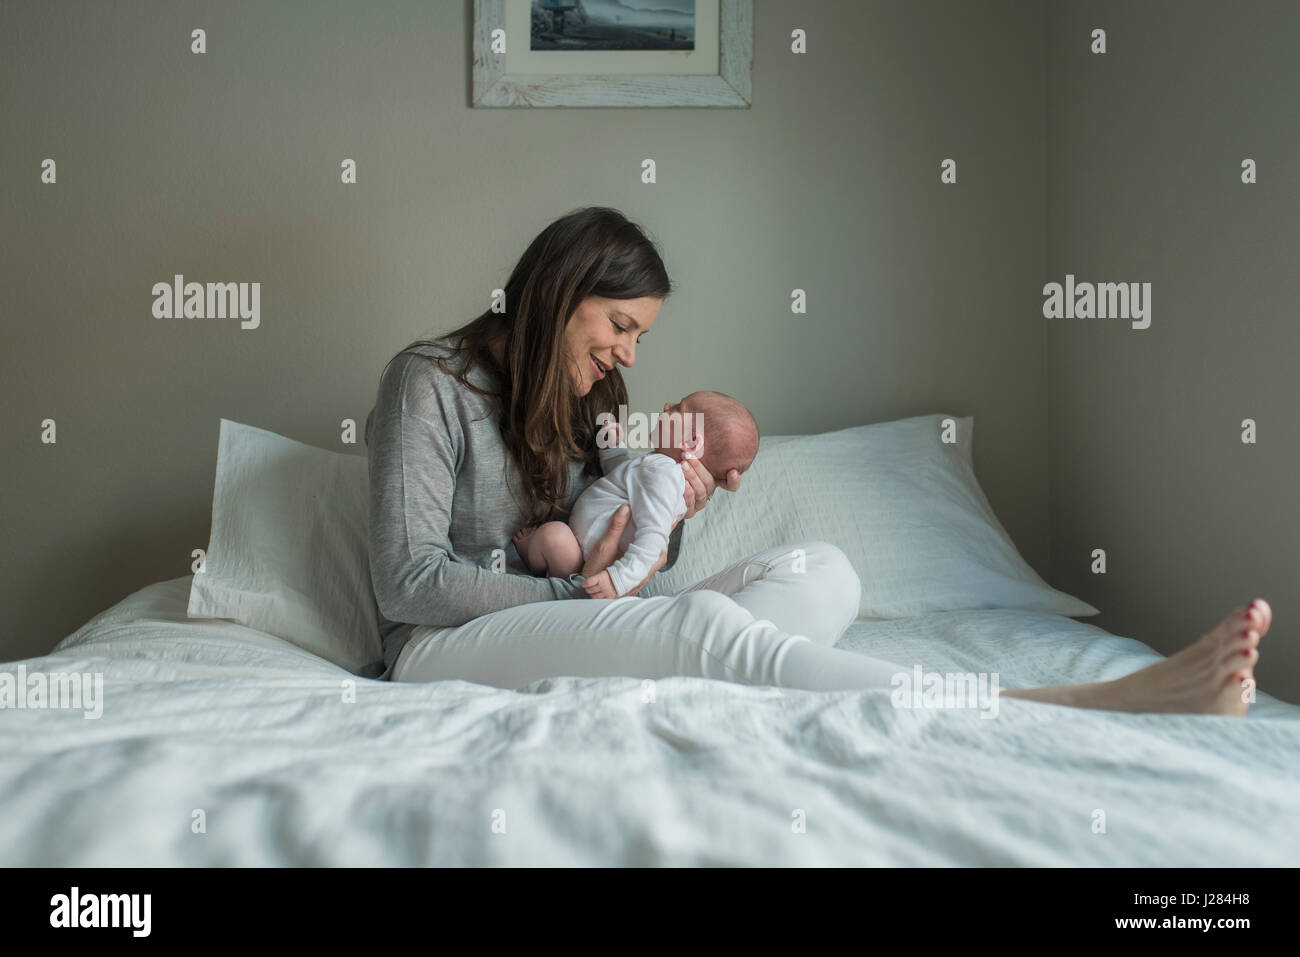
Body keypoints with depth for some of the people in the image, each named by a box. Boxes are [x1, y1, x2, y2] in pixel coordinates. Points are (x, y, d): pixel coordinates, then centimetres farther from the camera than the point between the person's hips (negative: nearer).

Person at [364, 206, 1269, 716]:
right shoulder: (430, 380, -3)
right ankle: (1088, 708, -45)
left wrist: (678, 515, -5)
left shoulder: (586, 399, 18)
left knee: (820, 571, -16)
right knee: (701, 624, -36)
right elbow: (408, 579, -11)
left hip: (568, 633, 7)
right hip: (445, 648, -7)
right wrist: (577, 593, -14)